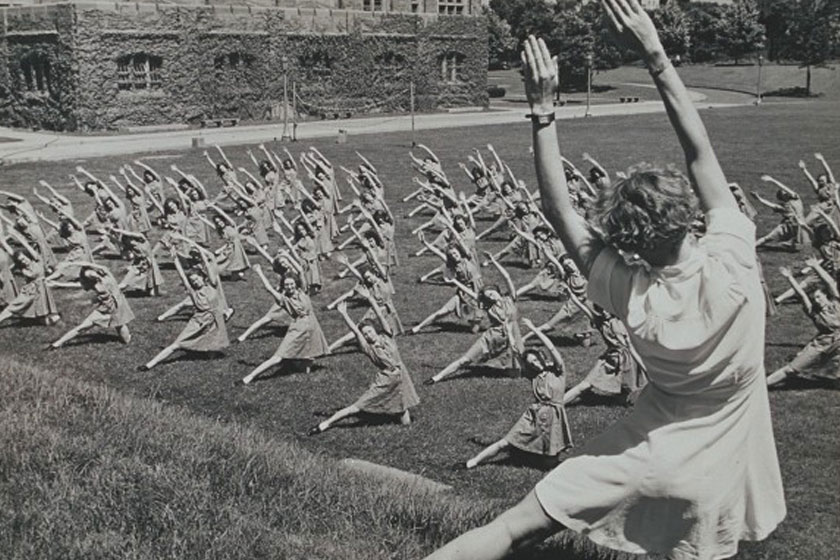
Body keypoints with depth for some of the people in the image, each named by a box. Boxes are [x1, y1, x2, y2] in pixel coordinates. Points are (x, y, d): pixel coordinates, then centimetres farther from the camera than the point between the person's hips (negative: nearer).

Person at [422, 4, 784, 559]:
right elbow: (701, 152, -18)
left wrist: (542, 108, -17)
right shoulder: (732, 263, -24)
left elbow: (561, 209, -15)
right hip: (719, 472, 1)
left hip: (649, 450, 0)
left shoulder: (629, 295, -21)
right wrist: (656, 54, -16)